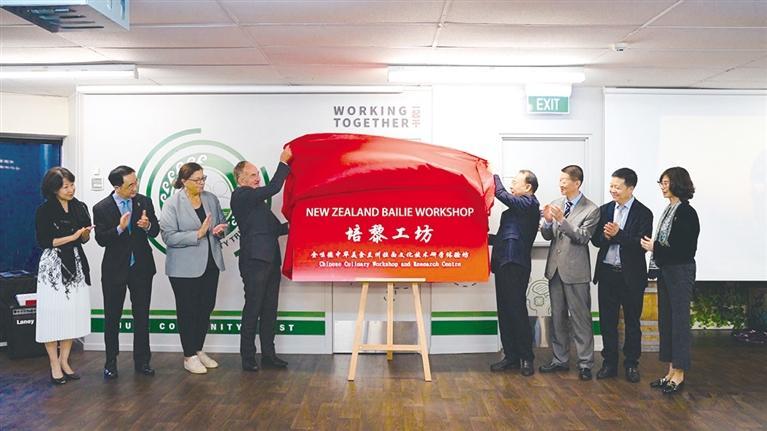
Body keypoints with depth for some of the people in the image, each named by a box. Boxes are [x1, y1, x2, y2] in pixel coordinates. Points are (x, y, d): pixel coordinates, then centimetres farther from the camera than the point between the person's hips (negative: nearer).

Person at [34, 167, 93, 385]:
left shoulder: (80, 207, 6)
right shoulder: (44, 210, -6)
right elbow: (43, 241, -8)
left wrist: (85, 234, -9)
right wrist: (72, 237, -13)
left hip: (76, 264, 4)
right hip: (53, 265, -4)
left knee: (73, 314, 5)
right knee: (53, 314, -2)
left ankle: (64, 361, 17)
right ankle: (54, 365, 9)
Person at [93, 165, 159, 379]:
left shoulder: (144, 202, -2)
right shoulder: (102, 208, -8)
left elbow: (155, 231, 1)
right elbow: (101, 239, -11)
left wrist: (148, 226, -22)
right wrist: (119, 228, -28)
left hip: (141, 267, 2)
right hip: (115, 269, -2)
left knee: (142, 315, 8)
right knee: (112, 317, 8)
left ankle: (142, 361, 18)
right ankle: (111, 362, 21)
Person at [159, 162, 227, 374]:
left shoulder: (211, 199, 6)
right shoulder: (172, 203, -10)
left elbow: (222, 222, 17)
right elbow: (168, 236, -16)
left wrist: (220, 229, -6)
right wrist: (198, 234, -23)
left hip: (210, 263, 5)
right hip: (184, 268, -5)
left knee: (206, 309, 13)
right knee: (188, 311, 5)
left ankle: (199, 350, 29)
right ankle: (189, 356, 17)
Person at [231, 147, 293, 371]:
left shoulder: (255, 199, 22)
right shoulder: (240, 196, -7)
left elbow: (271, 228, 22)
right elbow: (272, 188, -19)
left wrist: (288, 226, 6)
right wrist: (283, 162, -12)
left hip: (269, 260, 9)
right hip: (254, 260, -9)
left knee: (269, 310, 10)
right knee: (253, 309, -3)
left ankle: (268, 354, 17)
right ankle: (248, 357, 6)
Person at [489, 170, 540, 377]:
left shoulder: (530, 203, -6)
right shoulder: (518, 206, 22)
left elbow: (502, 195, -16)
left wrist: (493, 176, -3)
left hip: (515, 264, -9)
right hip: (503, 263, 9)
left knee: (517, 311, -5)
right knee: (505, 312, 10)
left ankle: (526, 358, 4)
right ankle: (511, 356, 16)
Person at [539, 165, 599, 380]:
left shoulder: (591, 209, -7)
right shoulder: (555, 204, 7)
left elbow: (582, 237, -15)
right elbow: (548, 236, 8)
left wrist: (562, 220, -24)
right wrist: (548, 221, -12)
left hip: (576, 270, -5)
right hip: (555, 267, 6)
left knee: (580, 318, 1)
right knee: (557, 317, 14)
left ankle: (585, 363, 10)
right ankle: (560, 359, 25)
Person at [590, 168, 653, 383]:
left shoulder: (643, 213, -6)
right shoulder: (604, 210, 7)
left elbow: (642, 245, -15)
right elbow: (595, 240, 5)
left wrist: (618, 234, -24)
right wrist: (605, 236, -16)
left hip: (631, 276, -3)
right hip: (607, 273, 4)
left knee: (632, 322, 10)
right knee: (607, 321, 9)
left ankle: (631, 364, 22)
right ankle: (609, 363, 20)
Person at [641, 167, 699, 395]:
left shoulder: (686, 213, -14)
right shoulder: (669, 210, 10)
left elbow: (686, 249, -18)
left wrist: (655, 248, -15)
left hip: (680, 273, -9)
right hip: (666, 271, 9)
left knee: (679, 320, 0)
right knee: (666, 320, 12)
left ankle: (679, 374, 10)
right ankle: (671, 371, 22)